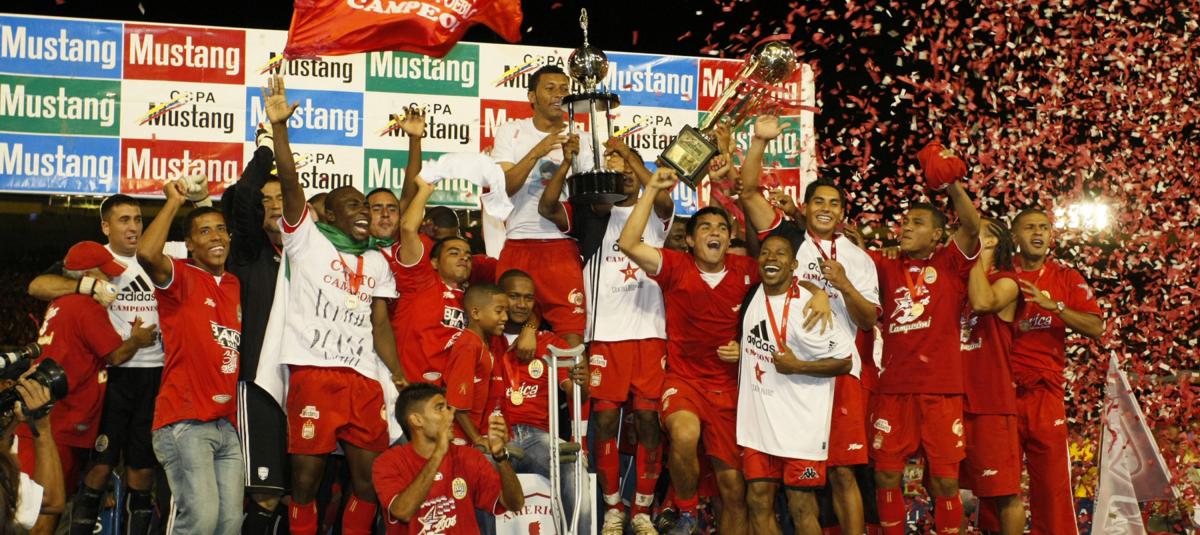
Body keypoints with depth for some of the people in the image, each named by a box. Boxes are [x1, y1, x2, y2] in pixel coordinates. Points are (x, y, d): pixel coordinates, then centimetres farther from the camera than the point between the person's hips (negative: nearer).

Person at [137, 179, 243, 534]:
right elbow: (147, 254, -24)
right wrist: (174, 201, -13)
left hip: (228, 423, 7)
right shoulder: (181, 278, -3)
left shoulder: (237, 286, 17)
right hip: (185, 421, -7)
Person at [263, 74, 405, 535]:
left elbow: (380, 323, 18)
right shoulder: (307, 239, 5)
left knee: (369, 477, 3)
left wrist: (399, 376, 8)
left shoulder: (376, 261, 20)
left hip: (365, 379, 5)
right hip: (313, 373, -5)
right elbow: (290, 184, -8)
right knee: (306, 477, -3)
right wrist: (279, 126, -20)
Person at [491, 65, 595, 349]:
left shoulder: (578, 142, 10)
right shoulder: (511, 132, 7)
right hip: (518, 246, 0)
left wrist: (568, 163, -13)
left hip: (563, 248, 0)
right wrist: (537, 152, -17)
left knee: (574, 333, -10)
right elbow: (502, 187, -6)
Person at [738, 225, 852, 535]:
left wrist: (797, 366, -20)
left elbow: (844, 361, -12)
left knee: (801, 508, 0)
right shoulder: (754, 295, 3)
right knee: (758, 501, 8)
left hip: (799, 424, -6)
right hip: (758, 419, 6)